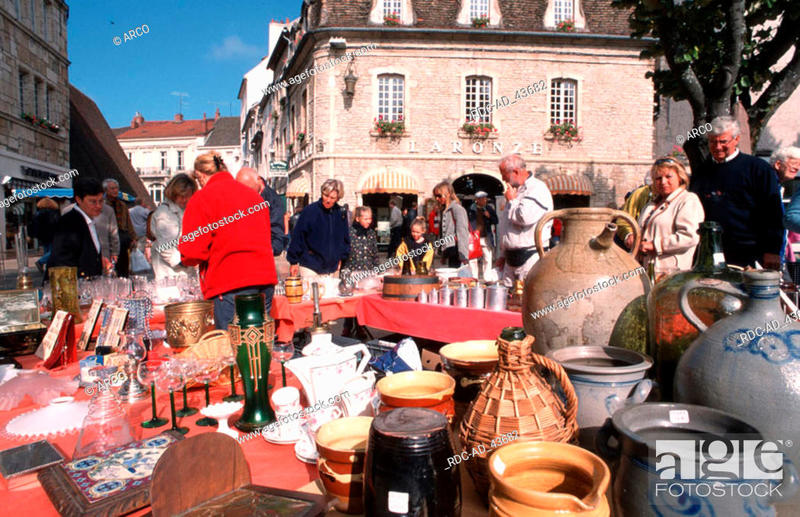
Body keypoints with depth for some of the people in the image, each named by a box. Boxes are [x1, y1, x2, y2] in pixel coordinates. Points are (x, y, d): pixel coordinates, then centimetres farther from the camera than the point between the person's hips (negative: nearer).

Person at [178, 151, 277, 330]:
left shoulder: (201, 199, -2)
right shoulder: (253, 194, 16)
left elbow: (193, 252, -7)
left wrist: (186, 259, 16)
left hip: (229, 284, -6)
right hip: (265, 280, 6)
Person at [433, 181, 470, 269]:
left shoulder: (457, 208, -8)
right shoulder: (444, 211, 17)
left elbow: (462, 232, -15)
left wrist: (463, 256, -21)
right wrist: (443, 255, 16)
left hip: (457, 254, -8)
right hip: (450, 254, 9)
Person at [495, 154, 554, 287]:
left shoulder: (537, 189, -9)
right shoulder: (515, 190, 20)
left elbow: (525, 217, -26)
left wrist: (512, 200, -7)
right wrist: (502, 255, 24)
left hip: (531, 257, -9)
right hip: (511, 259, 9)